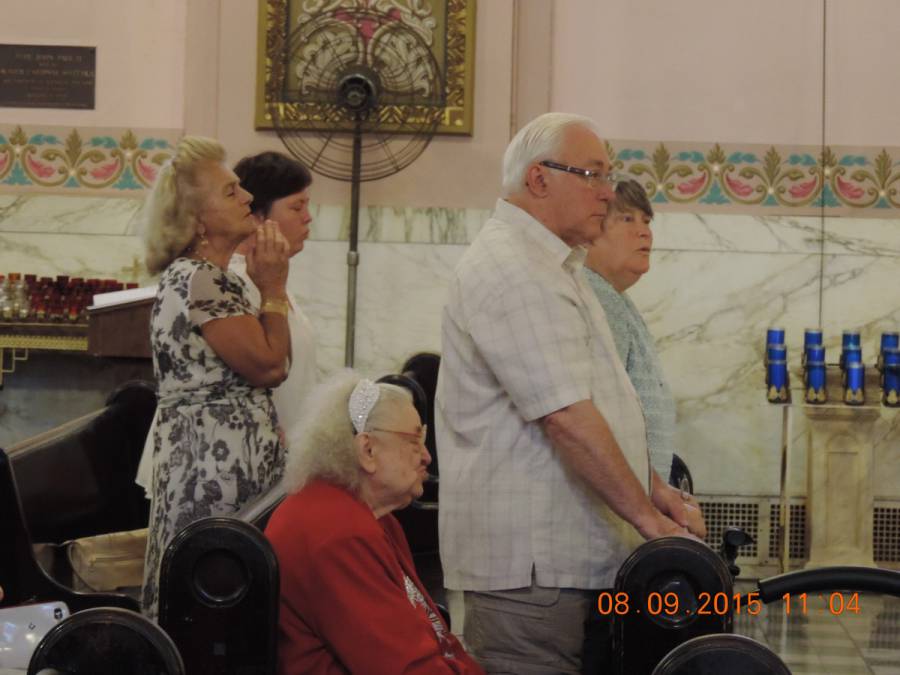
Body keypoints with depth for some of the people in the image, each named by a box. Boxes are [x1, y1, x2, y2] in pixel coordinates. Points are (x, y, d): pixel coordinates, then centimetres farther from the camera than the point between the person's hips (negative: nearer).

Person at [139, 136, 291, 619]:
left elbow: (264, 362, 14)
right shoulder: (197, 279, -15)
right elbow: (268, 365, -15)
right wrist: (273, 289, -7)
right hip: (218, 464, -10)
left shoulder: (214, 278, 17)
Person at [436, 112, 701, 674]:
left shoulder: (553, 265, 20)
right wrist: (648, 518, -18)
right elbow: (567, 417, -22)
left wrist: (651, 486, 18)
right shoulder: (512, 270, -16)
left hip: (573, 556, 10)